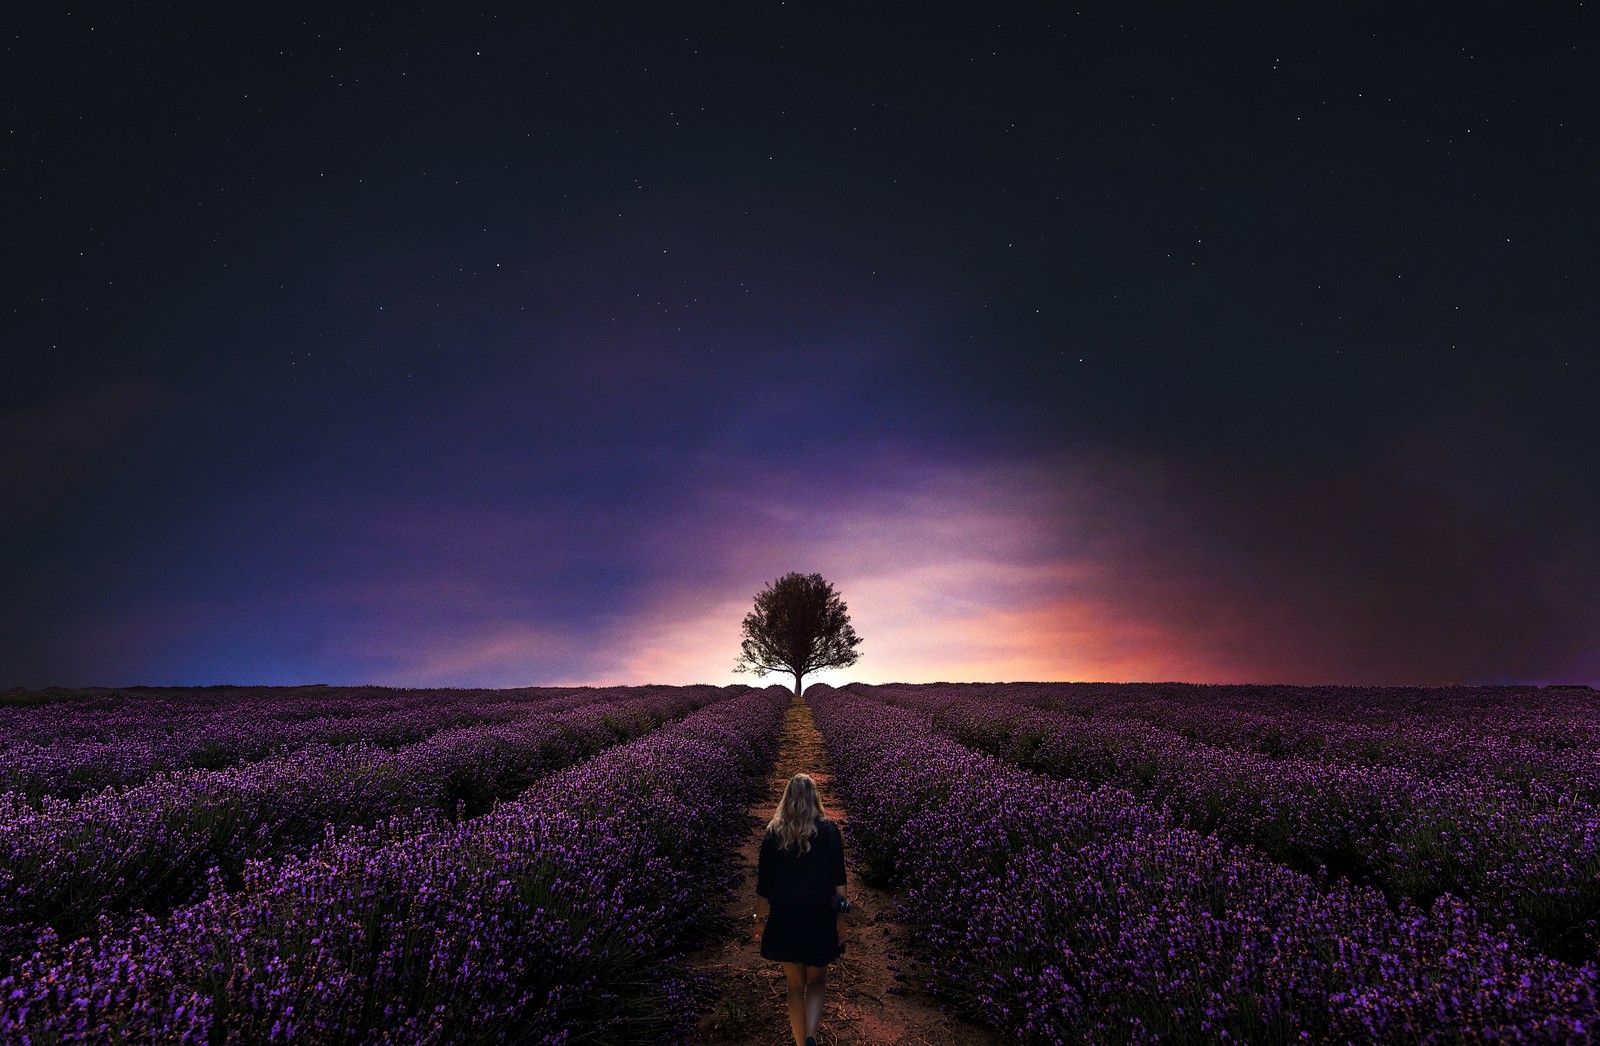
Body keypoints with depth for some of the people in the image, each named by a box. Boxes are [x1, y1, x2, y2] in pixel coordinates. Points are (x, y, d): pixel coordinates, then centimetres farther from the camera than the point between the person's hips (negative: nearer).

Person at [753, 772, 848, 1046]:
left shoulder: (773, 833, -4)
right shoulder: (829, 830, -7)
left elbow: (764, 883, 0)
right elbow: (838, 879, -6)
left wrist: (760, 919, 11)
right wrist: (841, 918, 2)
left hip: (784, 918, 0)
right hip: (820, 917, 0)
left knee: (796, 985, 16)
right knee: (817, 982, 15)